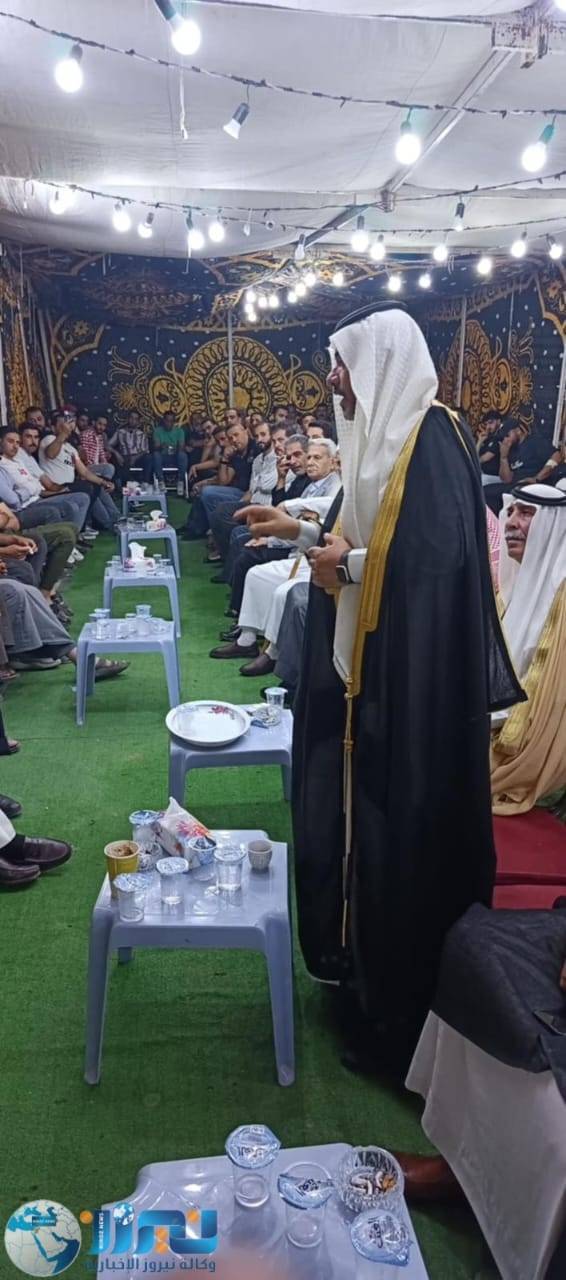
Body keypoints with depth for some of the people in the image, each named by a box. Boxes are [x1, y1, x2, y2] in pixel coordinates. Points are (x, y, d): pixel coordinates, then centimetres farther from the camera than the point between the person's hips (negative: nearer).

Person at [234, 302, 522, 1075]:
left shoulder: (431, 439, -16)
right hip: (367, 662, 10)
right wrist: (300, 530, 15)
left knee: (401, 831, 0)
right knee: (361, 815, 18)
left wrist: (347, 567, -16)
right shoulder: (384, 436, 14)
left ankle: (404, 1011, 19)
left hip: (414, 675, -10)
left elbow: (438, 554, -25)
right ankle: (366, 967, 37)